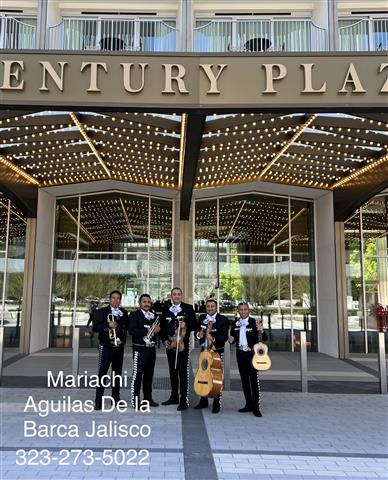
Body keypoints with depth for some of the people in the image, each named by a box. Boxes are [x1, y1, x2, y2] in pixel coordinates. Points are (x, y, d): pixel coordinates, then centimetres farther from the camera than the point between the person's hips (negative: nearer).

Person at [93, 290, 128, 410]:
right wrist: (108, 325, -23)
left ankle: (115, 398, 21)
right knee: (102, 373, -5)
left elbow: (127, 326, 16)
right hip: (106, 347, -4)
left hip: (119, 347, 4)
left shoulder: (124, 313, 9)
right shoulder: (101, 312, -2)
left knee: (117, 373, 10)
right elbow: (95, 327, -11)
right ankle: (98, 401, -1)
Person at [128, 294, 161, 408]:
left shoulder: (154, 316, 15)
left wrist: (158, 330, -1)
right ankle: (135, 400, -1)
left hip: (151, 348, 6)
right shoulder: (134, 315, -4)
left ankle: (148, 398, 21)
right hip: (140, 349, -6)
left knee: (149, 375, 12)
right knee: (137, 374, -6)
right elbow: (131, 330, -17)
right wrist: (147, 330, -20)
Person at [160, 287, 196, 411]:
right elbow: (162, 326, 12)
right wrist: (164, 340, 0)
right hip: (170, 345, 4)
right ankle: (174, 397, 25)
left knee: (183, 372, -5)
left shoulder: (188, 308, 0)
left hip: (183, 344, -4)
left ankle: (184, 400, -2)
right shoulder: (165, 309, 9)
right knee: (172, 372, 13)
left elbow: (194, 325, -1)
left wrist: (186, 325, -21)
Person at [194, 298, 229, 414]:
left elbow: (224, 337, -15)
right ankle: (203, 401, 26)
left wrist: (213, 338, -32)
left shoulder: (223, 320, -8)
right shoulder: (201, 318, 8)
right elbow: (197, 332, 12)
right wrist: (199, 334, -12)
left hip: (217, 352, -5)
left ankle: (217, 404, 11)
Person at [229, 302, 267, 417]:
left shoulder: (255, 322, -7)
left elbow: (264, 339, -10)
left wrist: (261, 331, -30)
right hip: (240, 354, 5)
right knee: (244, 380, 12)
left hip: (252, 354, -5)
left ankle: (256, 407, 0)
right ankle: (249, 404, 23)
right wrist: (231, 339, -6)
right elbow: (233, 338, 17)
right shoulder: (235, 323, 6)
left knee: (254, 380, -5)